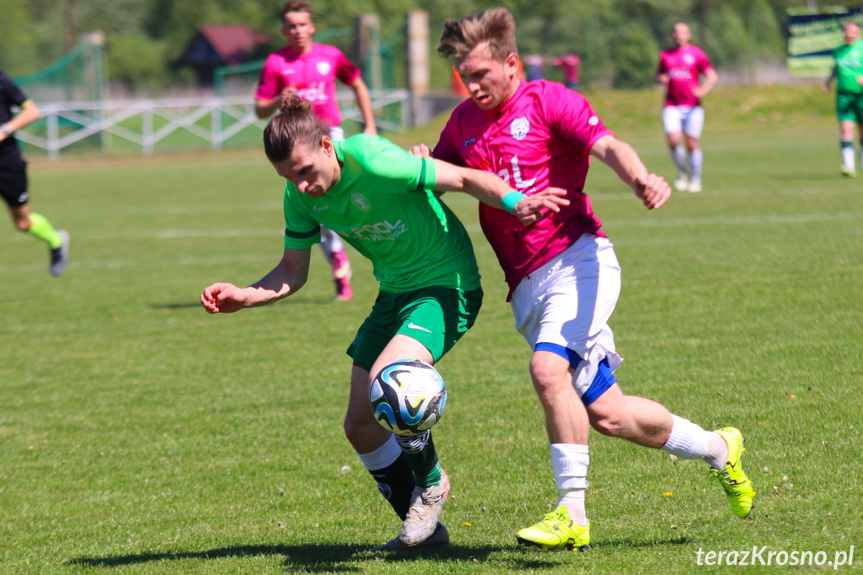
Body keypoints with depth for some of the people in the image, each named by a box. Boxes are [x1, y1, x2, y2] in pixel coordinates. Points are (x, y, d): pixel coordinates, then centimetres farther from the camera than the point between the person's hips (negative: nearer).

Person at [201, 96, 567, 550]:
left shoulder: (373, 163, -28)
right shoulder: (300, 196, -6)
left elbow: (464, 178, -25)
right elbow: (292, 271, 5)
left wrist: (515, 205, -42)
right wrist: (243, 298, -12)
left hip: (446, 286, -8)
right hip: (394, 292, 8)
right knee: (360, 425, 4)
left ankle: (431, 482, -2)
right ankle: (422, 527, 22)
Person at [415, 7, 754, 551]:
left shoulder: (548, 101, -3)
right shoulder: (464, 123, 15)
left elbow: (607, 145, -18)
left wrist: (641, 177, -40)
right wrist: (419, 164, 0)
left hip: (576, 257, -6)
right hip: (527, 286, 6)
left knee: (549, 368, -29)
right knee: (605, 415, 4)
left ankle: (571, 515, -23)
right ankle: (719, 450, 26)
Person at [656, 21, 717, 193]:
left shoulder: (697, 54, 2)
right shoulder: (665, 55, 12)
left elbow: (712, 77, 1)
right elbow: (658, 74, 24)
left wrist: (703, 90, -18)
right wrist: (661, 79, 0)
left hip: (692, 107, -2)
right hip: (672, 106, 2)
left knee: (692, 144, -1)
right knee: (674, 140, -16)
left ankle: (695, 179, 16)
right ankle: (682, 173, 7)